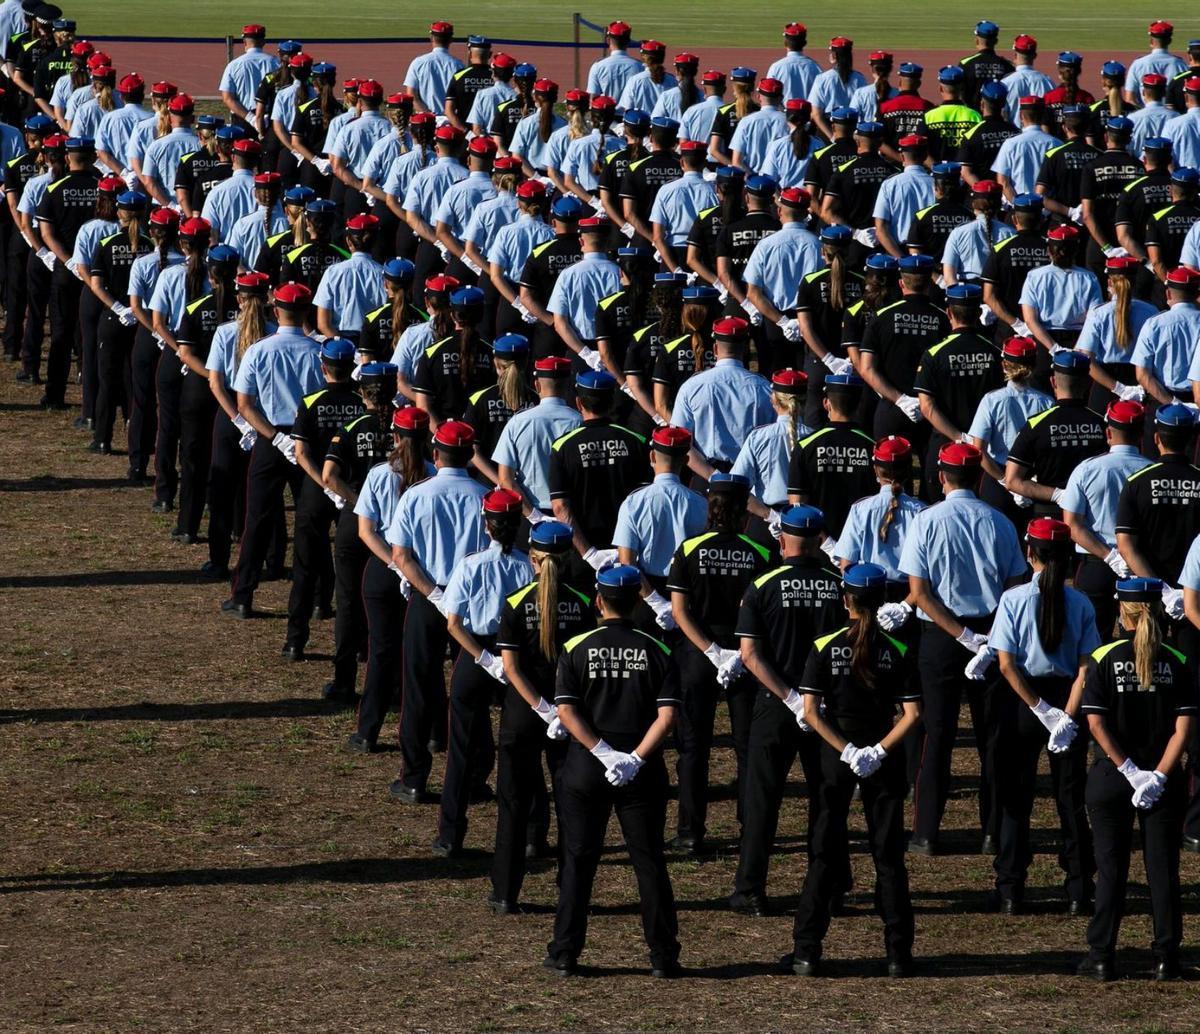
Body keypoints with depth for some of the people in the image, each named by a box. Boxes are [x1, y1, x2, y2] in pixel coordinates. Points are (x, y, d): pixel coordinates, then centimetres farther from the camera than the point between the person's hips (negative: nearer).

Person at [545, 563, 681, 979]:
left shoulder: (576, 649, -2)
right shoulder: (655, 651, 0)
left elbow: (566, 711, -11)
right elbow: (667, 716, -9)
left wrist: (604, 753, -12)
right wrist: (636, 757, -11)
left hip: (585, 768, -1)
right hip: (642, 772, 1)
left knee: (578, 861, 6)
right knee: (649, 862, 7)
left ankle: (564, 955, 6)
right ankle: (664, 956, 9)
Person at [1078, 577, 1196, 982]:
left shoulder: (1104, 659, -6)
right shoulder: (1176, 662, -3)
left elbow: (1096, 723, -13)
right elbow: (1184, 726, -9)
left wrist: (1129, 770, -11)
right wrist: (1158, 774, -11)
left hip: (1112, 777, -1)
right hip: (1163, 780, 1)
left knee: (1111, 867, 6)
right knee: (1163, 867, 7)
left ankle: (1101, 958, 7)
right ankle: (1166, 957, 8)